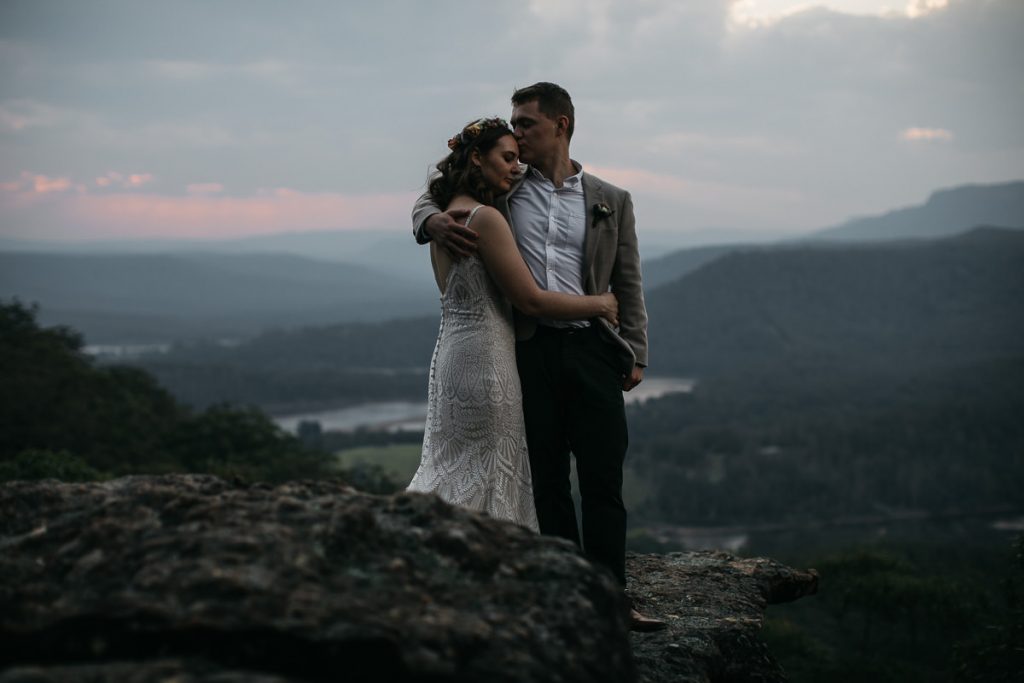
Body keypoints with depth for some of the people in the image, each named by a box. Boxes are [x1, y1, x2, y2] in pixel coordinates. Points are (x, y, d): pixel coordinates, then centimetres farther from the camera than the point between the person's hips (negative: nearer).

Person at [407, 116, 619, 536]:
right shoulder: (485, 218, -16)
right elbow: (531, 300, -16)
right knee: (490, 474, -1)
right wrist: (598, 304, -5)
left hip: (451, 349, 9)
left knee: (451, 468, 14)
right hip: (485, 356, -9)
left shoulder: (445, 216, 13)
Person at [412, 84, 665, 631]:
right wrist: (435, 221, -8)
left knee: (602, 480, -2)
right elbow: (427, 204, 18)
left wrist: (635, 355, 2)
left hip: (592, 349, -1)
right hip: (530, 349, 1)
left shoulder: (610, 201, 10)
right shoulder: (502, 192, 12)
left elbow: (628, 285, 10)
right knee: (547, 481, 5)